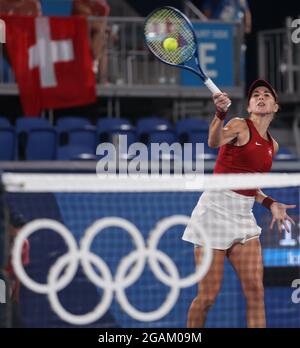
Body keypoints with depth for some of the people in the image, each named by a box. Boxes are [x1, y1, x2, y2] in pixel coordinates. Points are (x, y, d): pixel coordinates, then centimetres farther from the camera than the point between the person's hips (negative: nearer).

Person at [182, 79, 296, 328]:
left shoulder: (272, 145, 15)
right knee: (208, 296, -6)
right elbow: (215, 142, -30)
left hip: (244, 215, 6)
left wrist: (270, 203, 9)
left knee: (256, 290, -5)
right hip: (216, 210, -6)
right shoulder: (240, 126, -6)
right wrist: (220, 113, -49)